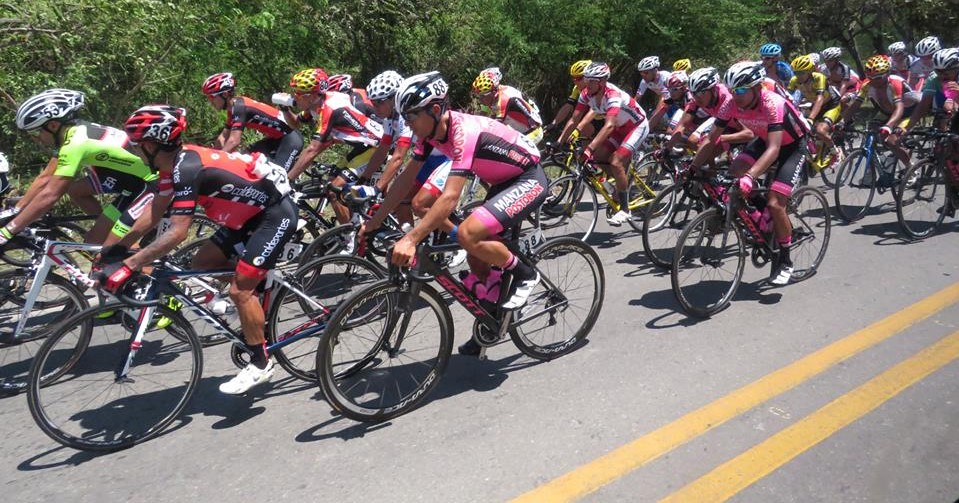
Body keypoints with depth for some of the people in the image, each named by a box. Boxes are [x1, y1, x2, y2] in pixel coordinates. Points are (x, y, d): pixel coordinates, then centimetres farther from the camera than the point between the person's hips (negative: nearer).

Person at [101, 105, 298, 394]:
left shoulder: (187, 168, -25)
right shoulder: (176, 162, 3)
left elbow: (177, 233, -31)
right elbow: (155, 212, 12)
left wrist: (127, 267, -29)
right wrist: (120, 247, 11)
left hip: (276, 214, -10)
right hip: (252, 211, 10)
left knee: (240, 289, -10)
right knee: (203, 262, 9)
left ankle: (260, 364, 5)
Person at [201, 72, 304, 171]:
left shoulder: (239, 107, -22)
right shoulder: (233, 108, 7)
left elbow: (234, 141, -29)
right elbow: (224, 136, 11)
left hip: (291, 137, -10)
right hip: (277, 137, 10)